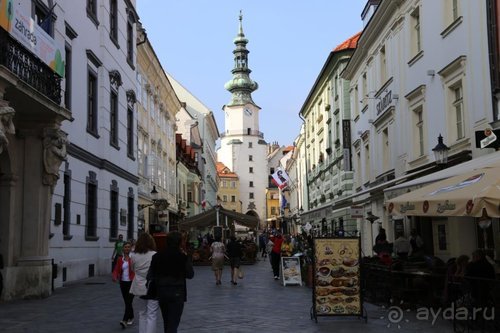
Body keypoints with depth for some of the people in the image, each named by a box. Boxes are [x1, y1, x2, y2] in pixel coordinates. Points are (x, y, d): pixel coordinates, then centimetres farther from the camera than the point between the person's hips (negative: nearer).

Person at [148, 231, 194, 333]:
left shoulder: (157, 256, -1)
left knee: (166, 322, 21)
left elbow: (150, 275, -1)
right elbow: (190, 274, -2)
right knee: (173, 323, -2)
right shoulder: (183, 257, -11)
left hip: (161, 292, 4)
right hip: (177, 293, -4)